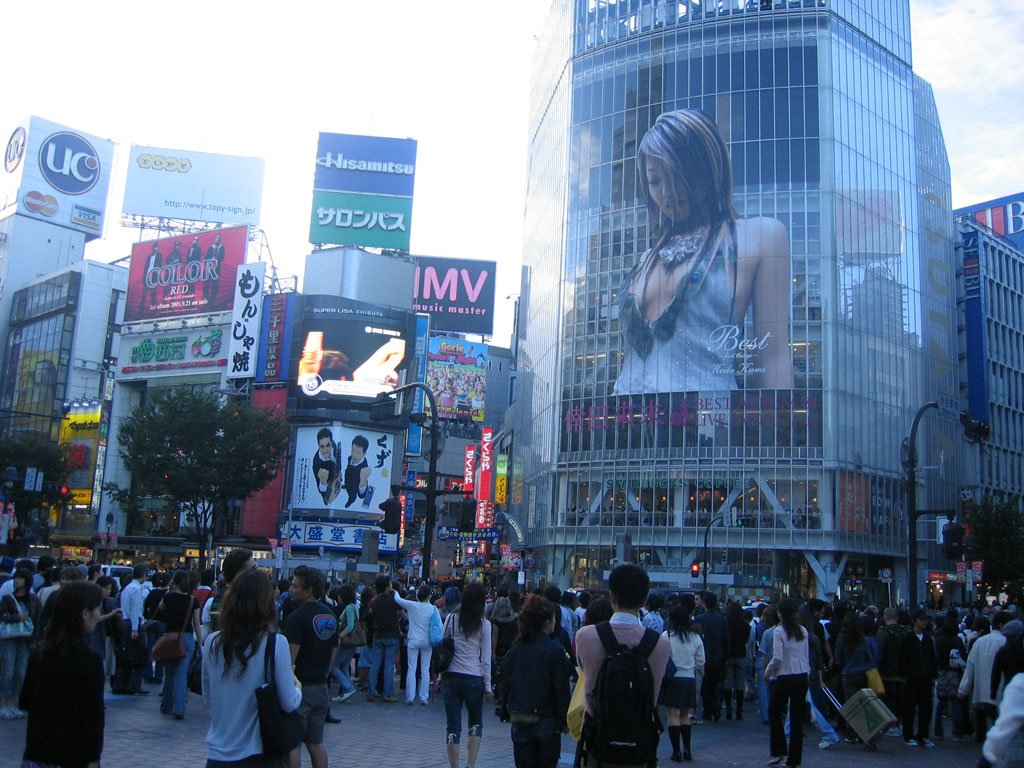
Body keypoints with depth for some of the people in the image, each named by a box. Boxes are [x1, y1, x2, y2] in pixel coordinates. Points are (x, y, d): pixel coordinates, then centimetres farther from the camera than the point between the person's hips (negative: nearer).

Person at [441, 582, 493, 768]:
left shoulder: (451, 619, -2)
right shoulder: (484, 625, -6)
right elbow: (485, 658, -3)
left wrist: (439, 675, 13)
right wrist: (488, 685, 3)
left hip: (451, 677, 1)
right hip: (474, 679, -1)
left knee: (453, 725, 8)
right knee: (476, 723, 17)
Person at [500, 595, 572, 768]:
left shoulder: (515, 649, 1)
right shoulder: (555, 650, -13)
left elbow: (506, 683, 7)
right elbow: (562, 689, -11)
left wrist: (506, 712, 16)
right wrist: (564, 720, -2)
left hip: (519, 720, 4)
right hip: (546, 721, -4)